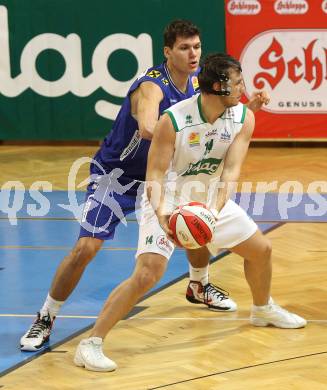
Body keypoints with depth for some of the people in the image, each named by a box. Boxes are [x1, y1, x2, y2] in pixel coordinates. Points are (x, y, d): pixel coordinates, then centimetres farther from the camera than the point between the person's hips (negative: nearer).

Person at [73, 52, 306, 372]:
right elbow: (156, 173, -24)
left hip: (211, 200, 6)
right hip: (168, 203, -6)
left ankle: (263, 310, 45)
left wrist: (215, 208, -37)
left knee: (261, 249, 14)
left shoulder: (243, 118, -14)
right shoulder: (173, 120, -27)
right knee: (147, 274, -22)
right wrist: (160, 212, -42)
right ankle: (90, 344, -18)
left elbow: (231, 170, -20)